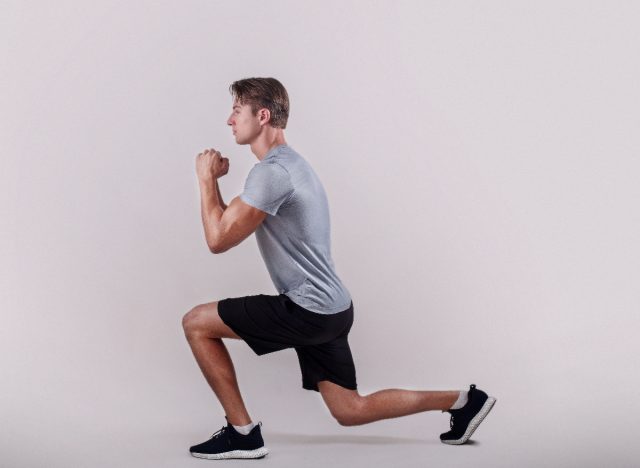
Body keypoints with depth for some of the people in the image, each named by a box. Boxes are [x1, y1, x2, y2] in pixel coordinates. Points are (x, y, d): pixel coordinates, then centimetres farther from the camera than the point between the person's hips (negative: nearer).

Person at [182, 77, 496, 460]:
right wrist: (217, 180, 17)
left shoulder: (272, 172, -18)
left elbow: (219, 239, -18)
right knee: (351, 411, 15)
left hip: (308, 310, -10)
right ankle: (462, 401, 17)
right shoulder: (290, 163, 17)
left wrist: (207, 180, -6)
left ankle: (242, 432, 1)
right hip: (329, 308, 10)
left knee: (197, 323, -5)